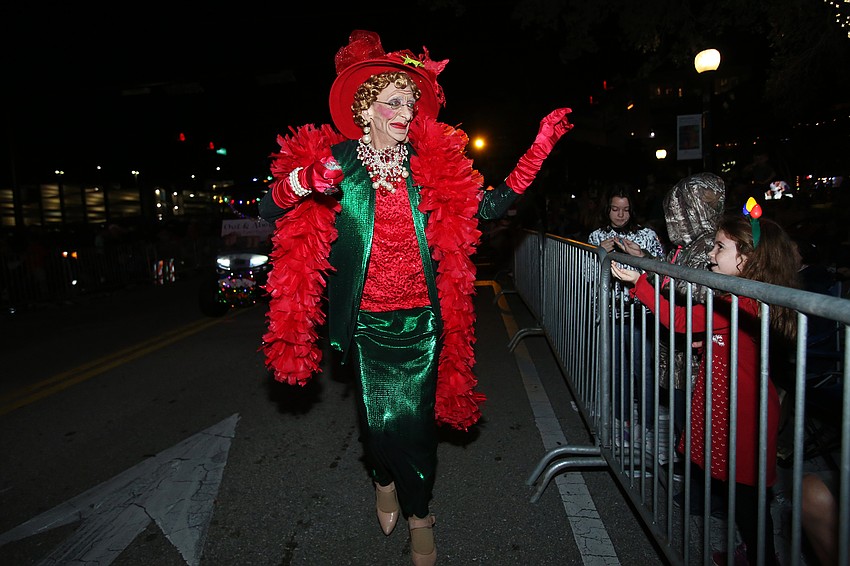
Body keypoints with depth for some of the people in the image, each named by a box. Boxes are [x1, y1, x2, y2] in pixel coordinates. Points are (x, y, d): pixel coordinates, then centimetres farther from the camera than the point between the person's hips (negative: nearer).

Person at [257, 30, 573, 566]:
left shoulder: (434, 162, 1)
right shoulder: (333, 161, -3)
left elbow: (487, 206, 1)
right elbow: (270, 211, -8)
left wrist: (538, 151, -5)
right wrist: (301, 183, -30)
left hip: (423, 319, 1)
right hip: (367, 320, 0)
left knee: (416, 416, 5)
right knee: (380, 417, 6)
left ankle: (418, 513, 32)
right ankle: (386, 481, 43)